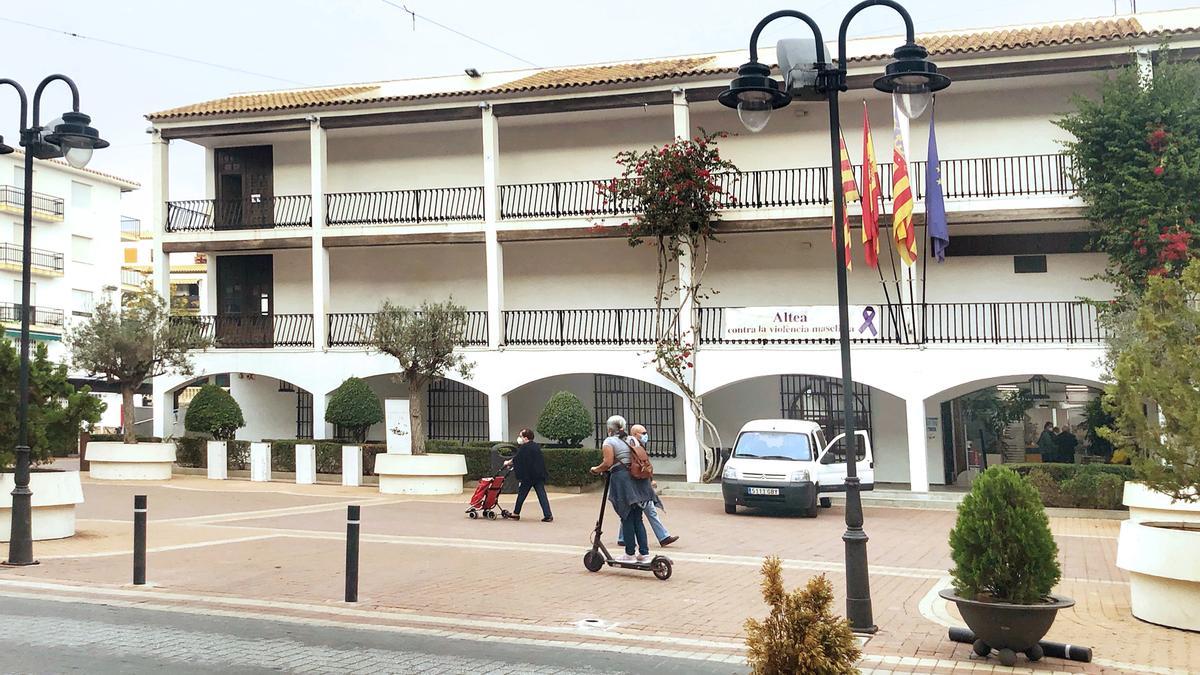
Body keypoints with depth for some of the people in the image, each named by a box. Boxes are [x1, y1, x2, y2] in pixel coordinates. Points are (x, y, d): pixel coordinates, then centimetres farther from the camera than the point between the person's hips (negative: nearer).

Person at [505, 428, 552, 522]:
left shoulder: (524, 448, -9)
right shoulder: (537, 447, 13)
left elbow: (516, 460, -4)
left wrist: (508, 463, 14)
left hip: (528, 476, -5)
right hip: (539, 475, 5)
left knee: (521, 494, 10)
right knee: (542, 495, 1)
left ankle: (516, 513, 20)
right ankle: (548, 515, -8)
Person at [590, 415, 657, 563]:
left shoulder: (609, 442, -3)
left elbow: (608, 463, -13)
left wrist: (596, 469, 3)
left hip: (622, 479, -6)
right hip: (637, 481, 6)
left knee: (627, 519, 1)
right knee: (637, 518, 10)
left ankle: (630, 554, 7)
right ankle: (644, 553, 8)